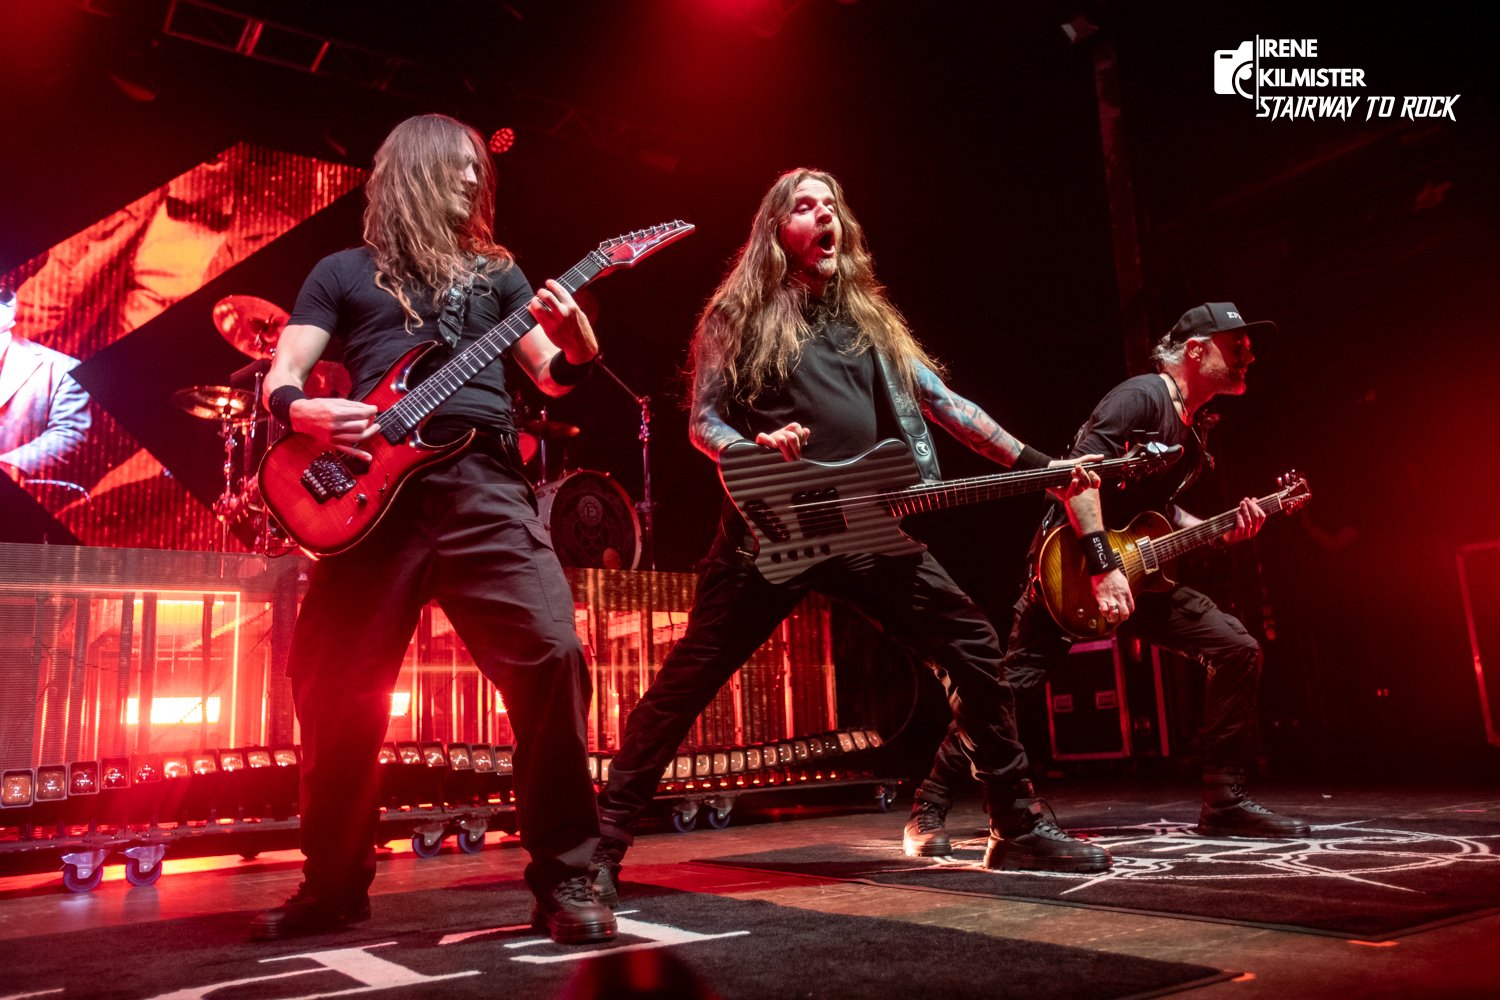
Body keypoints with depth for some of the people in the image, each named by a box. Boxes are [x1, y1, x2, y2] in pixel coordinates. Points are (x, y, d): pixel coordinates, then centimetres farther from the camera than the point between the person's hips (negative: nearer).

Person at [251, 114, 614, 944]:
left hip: (481, 483, 0)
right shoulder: (343, 271, 19)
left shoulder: (496, 269, 23)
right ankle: (334, 883, 23)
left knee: (551, 653, -18)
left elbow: (552, 376, 16)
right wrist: (299, 409, -11)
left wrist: (578, 347, -8)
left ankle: (563, 878, -6)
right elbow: (279, 377, 13)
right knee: (333, 684, 2)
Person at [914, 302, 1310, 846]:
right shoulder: (1143, 396, -12)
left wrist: (1220, 530, 9)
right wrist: (1103, 566, -28)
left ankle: (1224, 804, 7)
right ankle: (929, 811, 4)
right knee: (1012, 682, -11)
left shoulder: (1194, 431, 17)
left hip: (1138, 570, 9)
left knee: (1238, 648, -2)